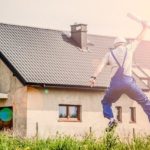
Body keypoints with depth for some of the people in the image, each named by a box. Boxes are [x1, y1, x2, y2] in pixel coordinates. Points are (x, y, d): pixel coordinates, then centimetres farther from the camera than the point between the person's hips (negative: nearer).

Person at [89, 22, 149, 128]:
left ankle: (111, 118, -4)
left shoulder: (110, 53, 21)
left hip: (115, 83, 1)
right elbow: (139, 39, 36)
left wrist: (94, 77, -7)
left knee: (106, 102, 22)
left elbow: (101, 65, 4)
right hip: (128, 81, -1)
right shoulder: (128, 48, 20)